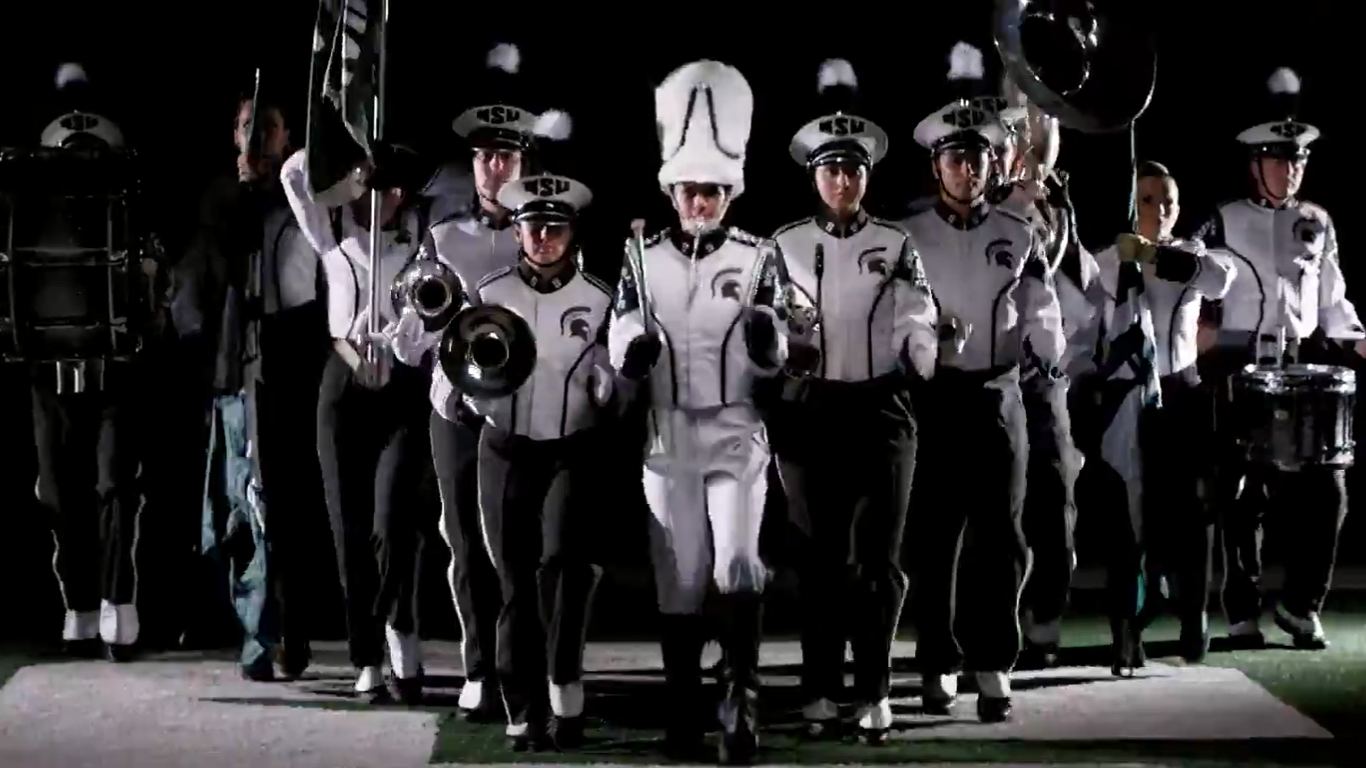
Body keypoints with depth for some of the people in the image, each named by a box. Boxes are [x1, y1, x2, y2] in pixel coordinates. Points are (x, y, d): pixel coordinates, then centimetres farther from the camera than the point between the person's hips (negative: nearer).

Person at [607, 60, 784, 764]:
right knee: (680, 578, 5)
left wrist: (767, 340, -26)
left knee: (737, 564, -19)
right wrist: (633, 349, -25)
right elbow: (620, 346, -1)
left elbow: (772, 362, -2)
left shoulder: (756, 259, 2)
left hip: (736, 431, -2)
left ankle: (741, 693, -8)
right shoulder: (644, 261, 6)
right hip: (668, 435, 2)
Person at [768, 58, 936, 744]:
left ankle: (873, 694, 6)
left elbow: (918, 325, -1)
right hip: (809, 412, 0)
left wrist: (944, 375, -15)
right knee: (821, 555, 4)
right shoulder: (785, 246, 7)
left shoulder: (895, 246, 6)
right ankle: (821, 694, 10)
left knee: (877, 556, -1)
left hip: (880, 409, 0)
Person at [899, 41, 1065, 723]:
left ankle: (992, 667, -1)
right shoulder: (909, 237, 4)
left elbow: (1042, 311, 10)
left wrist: (1045, 355, -6)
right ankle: (939, 665, 11)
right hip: (933, 397, -1)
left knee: (1000, 535, -3)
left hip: (1000, 394, 1)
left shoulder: (1018, 236, 10)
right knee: (934, 535, 3)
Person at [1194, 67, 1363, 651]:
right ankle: (1243, 612, 10)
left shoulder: (1317, 224, 13)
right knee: (1242, 496, 1)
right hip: (1240, 372, -3)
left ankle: (1301, 603, 10)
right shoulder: (1225, 223, 2)